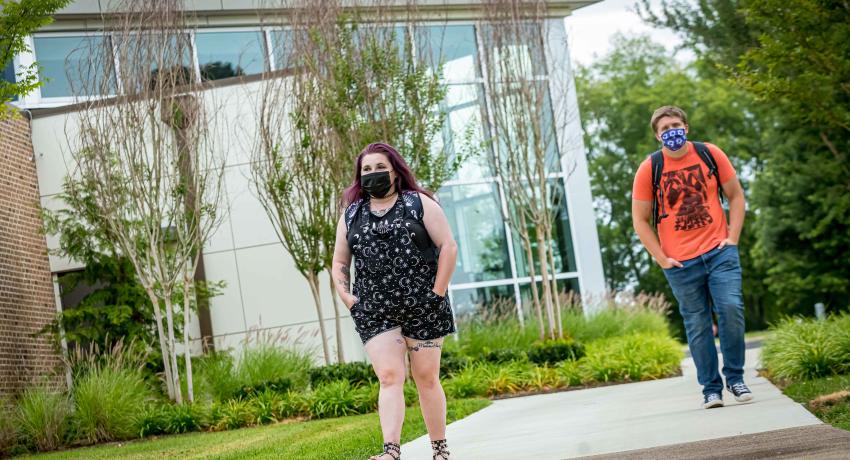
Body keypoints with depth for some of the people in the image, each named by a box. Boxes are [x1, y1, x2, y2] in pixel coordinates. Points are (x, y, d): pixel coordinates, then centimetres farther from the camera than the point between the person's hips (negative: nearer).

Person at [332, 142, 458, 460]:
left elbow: (448, 246, -1)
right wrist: (346, 297, 3)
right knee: (389, 378, -11)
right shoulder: (351, 215, 13)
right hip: (375, 314, 2)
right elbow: (339, 262, 18)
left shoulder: (419, 204, 3)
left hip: (422, 307, -2)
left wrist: (437, 293, -7)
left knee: (426, 378, 3)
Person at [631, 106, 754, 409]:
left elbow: (735, 195, 11)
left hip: (720, 252, 1)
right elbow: (640, 220, 3)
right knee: (698, 326, 2)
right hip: (681, 263, -1)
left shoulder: (710, 155, 2)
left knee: (731, 309, -12)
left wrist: (733, 237, 0)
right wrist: (661, 259, -4)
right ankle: (711, 389, 11)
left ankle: (735, 378, 4)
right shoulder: (649, 169, -2)